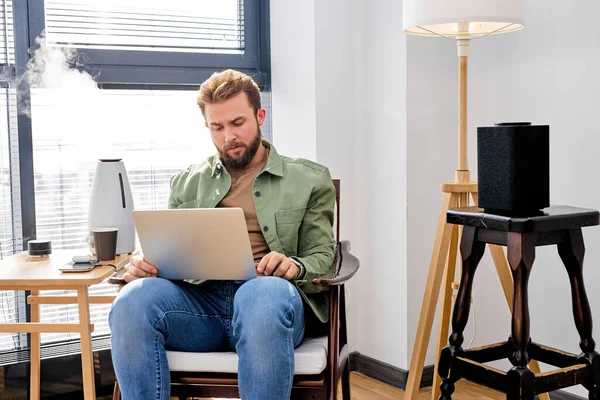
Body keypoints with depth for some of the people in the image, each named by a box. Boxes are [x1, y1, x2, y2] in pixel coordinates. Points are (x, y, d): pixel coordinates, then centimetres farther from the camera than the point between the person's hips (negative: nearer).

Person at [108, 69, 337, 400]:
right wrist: (143, 264, -4)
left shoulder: (309, 180, 15)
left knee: (264, 294, -40)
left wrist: (296, 267, -15)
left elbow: (323, 258, 9)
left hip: (268, 296, -2)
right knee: (134, 299, -30)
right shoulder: (187, 183, 23)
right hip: (199, 300, 3)